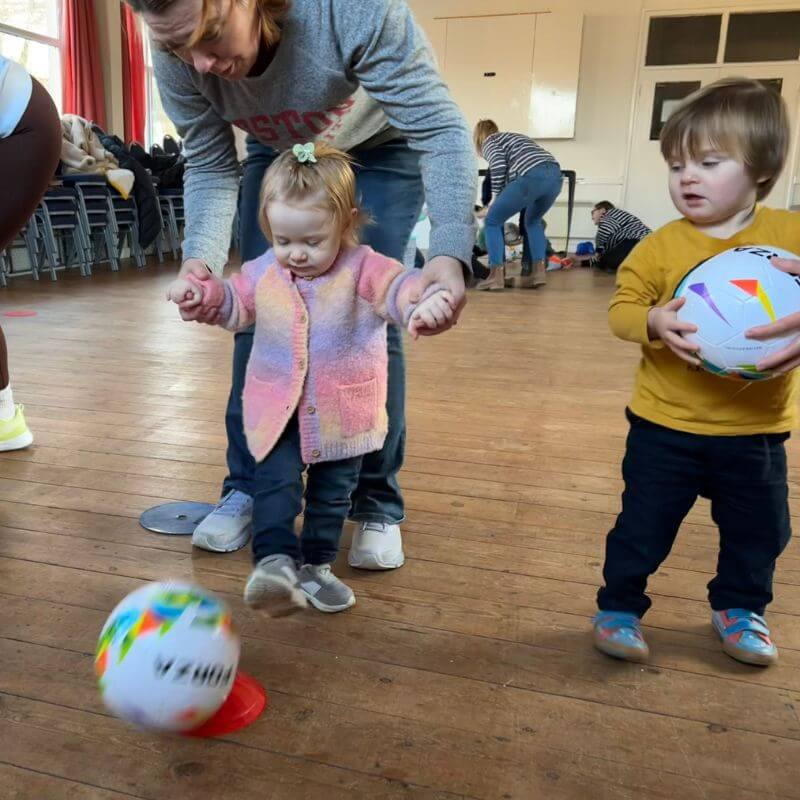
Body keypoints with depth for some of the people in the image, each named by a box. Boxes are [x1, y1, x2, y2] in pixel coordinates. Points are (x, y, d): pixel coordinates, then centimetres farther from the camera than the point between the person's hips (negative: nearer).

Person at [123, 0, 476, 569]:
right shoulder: (177, 57, -26)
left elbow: (439, 126, -37)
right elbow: (210, 166, -15)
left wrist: (451, 250, -54)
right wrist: (200, 260, -35)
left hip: (380, 151, -3)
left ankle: (378, 503, 1)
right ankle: (248, 487, 9)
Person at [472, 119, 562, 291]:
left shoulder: (489, 141, 17)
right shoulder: (513, 137, 39)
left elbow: (499, 165, -3)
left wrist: (498, 196, 8)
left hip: (531, 177, -7)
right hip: (555, 175, 7)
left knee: (492, 221, 10)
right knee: (533, 221, 30)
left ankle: (496, 276, 3)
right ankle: (539, 271, 20)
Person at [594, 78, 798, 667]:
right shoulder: (660, 246, -9)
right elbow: (622, 308, -7)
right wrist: (654, 321, -28)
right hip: (666, 426, -2)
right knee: (643, 525, 8)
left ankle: (739, 607, 45)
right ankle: (619, 607, 29)